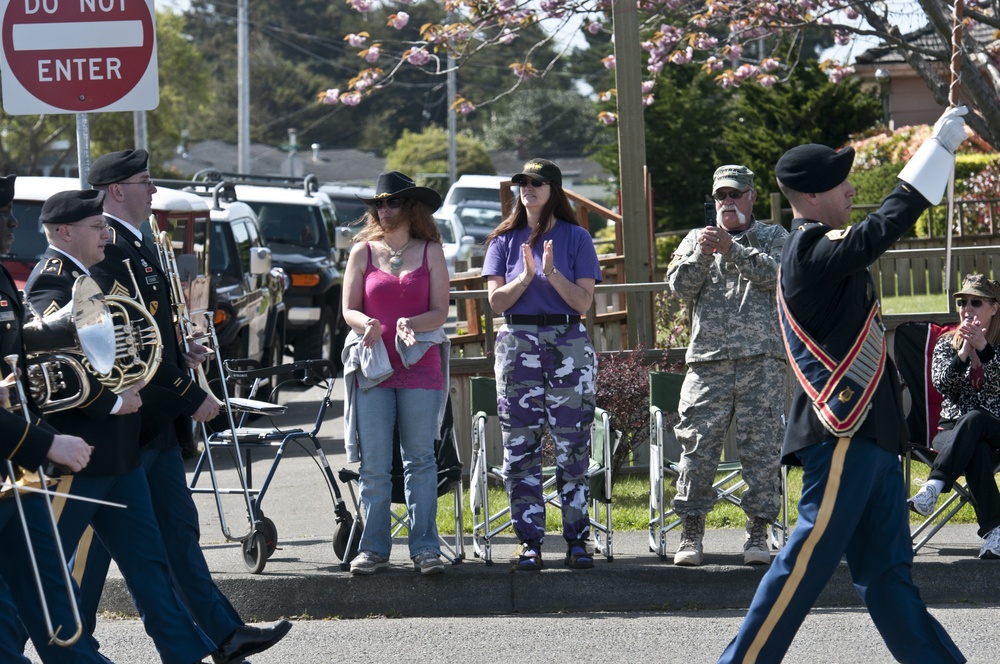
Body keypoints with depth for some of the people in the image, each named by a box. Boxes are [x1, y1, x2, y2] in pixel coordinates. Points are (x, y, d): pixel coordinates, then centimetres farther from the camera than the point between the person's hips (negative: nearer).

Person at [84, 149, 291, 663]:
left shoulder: (134, 246, 16)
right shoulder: (109, 250, -18)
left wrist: (181, 352, 8)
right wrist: (190, 395, -19)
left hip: (156, 424, 10)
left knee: (179, 530, 10)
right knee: (98, 538, -1)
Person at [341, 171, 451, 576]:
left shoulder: (430, 252, 7)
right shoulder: (363, 252, 9)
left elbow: (440, 311, 2)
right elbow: (348, 309, 7)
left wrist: (411, 324, -17)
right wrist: (365, 324, -15)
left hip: (419, 365, -1)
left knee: (420, 460, 1)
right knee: (373, 464, -1)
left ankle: (425, 547, 3)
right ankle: (374, 549, 4)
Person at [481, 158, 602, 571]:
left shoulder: (575, 239, 5)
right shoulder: (505, 240, 10)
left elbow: (583, 301, -2)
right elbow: (496, 300, 2)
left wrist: (552, 273, -15)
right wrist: (527, 277, -13)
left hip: (569, 345, -2)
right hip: (518, 346, 2)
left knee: (573, 448, -3)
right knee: (520, 449, -1)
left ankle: (577, 540, 1)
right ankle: (529, 542, 2)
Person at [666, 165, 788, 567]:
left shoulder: (773, 237, 14)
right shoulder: (696, 239, 19)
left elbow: (774, 273, -6)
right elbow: (680, 287, 5)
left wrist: (730, 250, -17)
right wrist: (702, 254, -12)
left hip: (761, 358, -1)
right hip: (708, 359, 1)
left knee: (761, 445, -3)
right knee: (698, 445, -3)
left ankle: (758, 533, 2)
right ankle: (691, 533, 3)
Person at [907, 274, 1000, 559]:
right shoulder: (946, 343, 12)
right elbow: (941, 383, -5)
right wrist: (962, 355, -21)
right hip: (953, 430, 1)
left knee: (973, 419, -41)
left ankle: (932, 488, -56)